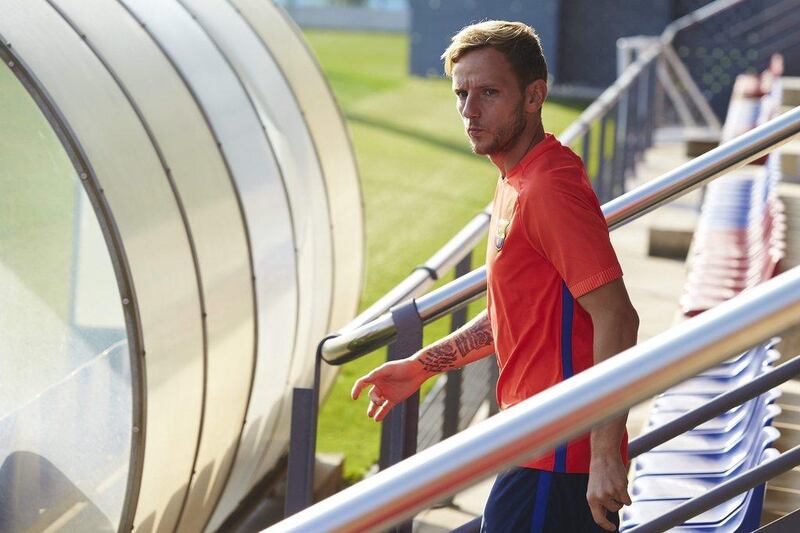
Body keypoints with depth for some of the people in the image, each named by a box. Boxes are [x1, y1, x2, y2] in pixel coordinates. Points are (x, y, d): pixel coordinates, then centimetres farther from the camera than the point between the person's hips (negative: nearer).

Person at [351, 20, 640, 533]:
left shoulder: (550, 187, -19)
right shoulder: (518, 183, 14)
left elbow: (615, 318, -24)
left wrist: (605, 455, -27)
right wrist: (421, 366, 21)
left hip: (555, 454, -10)